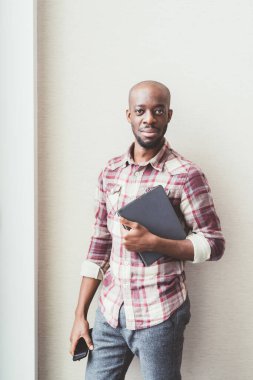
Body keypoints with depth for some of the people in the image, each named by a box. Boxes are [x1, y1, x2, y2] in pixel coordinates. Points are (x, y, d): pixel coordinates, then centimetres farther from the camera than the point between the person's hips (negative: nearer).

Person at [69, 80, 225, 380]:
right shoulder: (111, 172, 5)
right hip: (110, 310, 5)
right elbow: (99, 244, 8)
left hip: (158, 315, -4)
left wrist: (153, 243, -21)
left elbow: (214, 244, -7)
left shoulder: (186, 176, -11)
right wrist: (80, 315, 7)